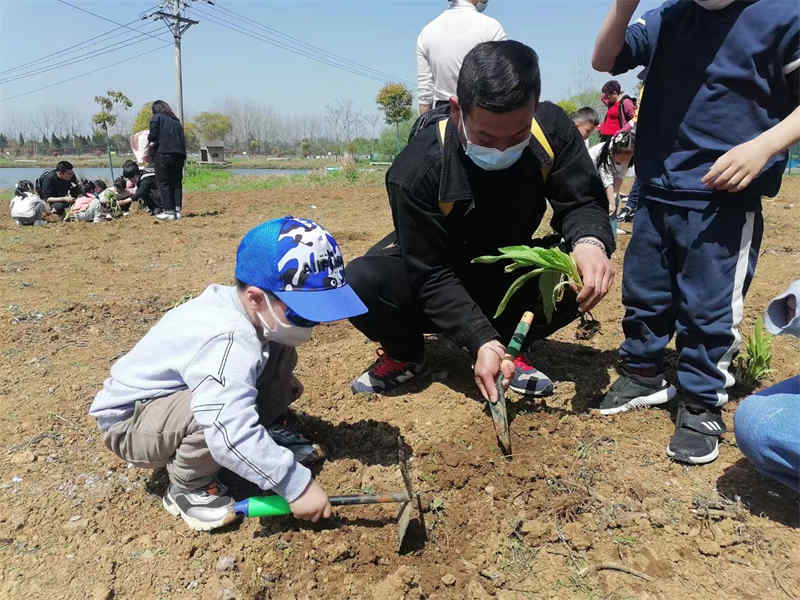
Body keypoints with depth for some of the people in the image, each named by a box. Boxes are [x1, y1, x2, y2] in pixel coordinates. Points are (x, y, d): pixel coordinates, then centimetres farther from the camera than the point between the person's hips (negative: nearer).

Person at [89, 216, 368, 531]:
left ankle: (270, 428, 14)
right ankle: (187, 487, -13)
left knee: (280, 350, -3)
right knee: (220, 406, -40)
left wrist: (281, 380, 10)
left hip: (179, 395, 8)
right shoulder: (228, 343, -39)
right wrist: (297, 485, -40)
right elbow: (232, 437, -48)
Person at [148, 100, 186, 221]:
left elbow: (153, 136, -4)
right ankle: (177, 210, 6)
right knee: (177, 183, 9)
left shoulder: (156, 118, 3)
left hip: (163, 154, -6)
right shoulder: (176, 121, 20)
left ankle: (169, 211, -7)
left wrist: (151, 142, 13)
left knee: (164, 183, -2)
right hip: (179, 155, 6)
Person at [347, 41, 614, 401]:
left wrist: (590, 242, -39)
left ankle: (511, 346, 2)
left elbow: (581, 203, -14)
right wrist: (482, 342, -35)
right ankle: (405, 354, 2)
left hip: (507, 269, 3)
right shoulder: (416, 170, -32)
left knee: (585, 276, -26)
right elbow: (431, 275, -27)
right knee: (361, 283, -33)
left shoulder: (551, 128, -22)